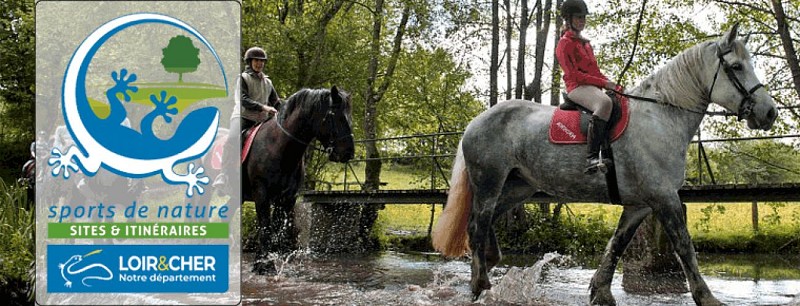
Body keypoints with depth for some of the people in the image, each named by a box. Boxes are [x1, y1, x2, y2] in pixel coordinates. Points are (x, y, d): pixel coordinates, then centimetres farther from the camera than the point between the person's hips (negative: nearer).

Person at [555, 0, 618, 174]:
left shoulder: (585, 44, 26)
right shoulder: (565, 43, -1)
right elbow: (574, 74, -10)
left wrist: (610, 83, 6)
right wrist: (603, 83, -13)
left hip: (594, 87, 9)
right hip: (577, 88, -9)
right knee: (605, 102, -38)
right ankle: (592, 157, -47)